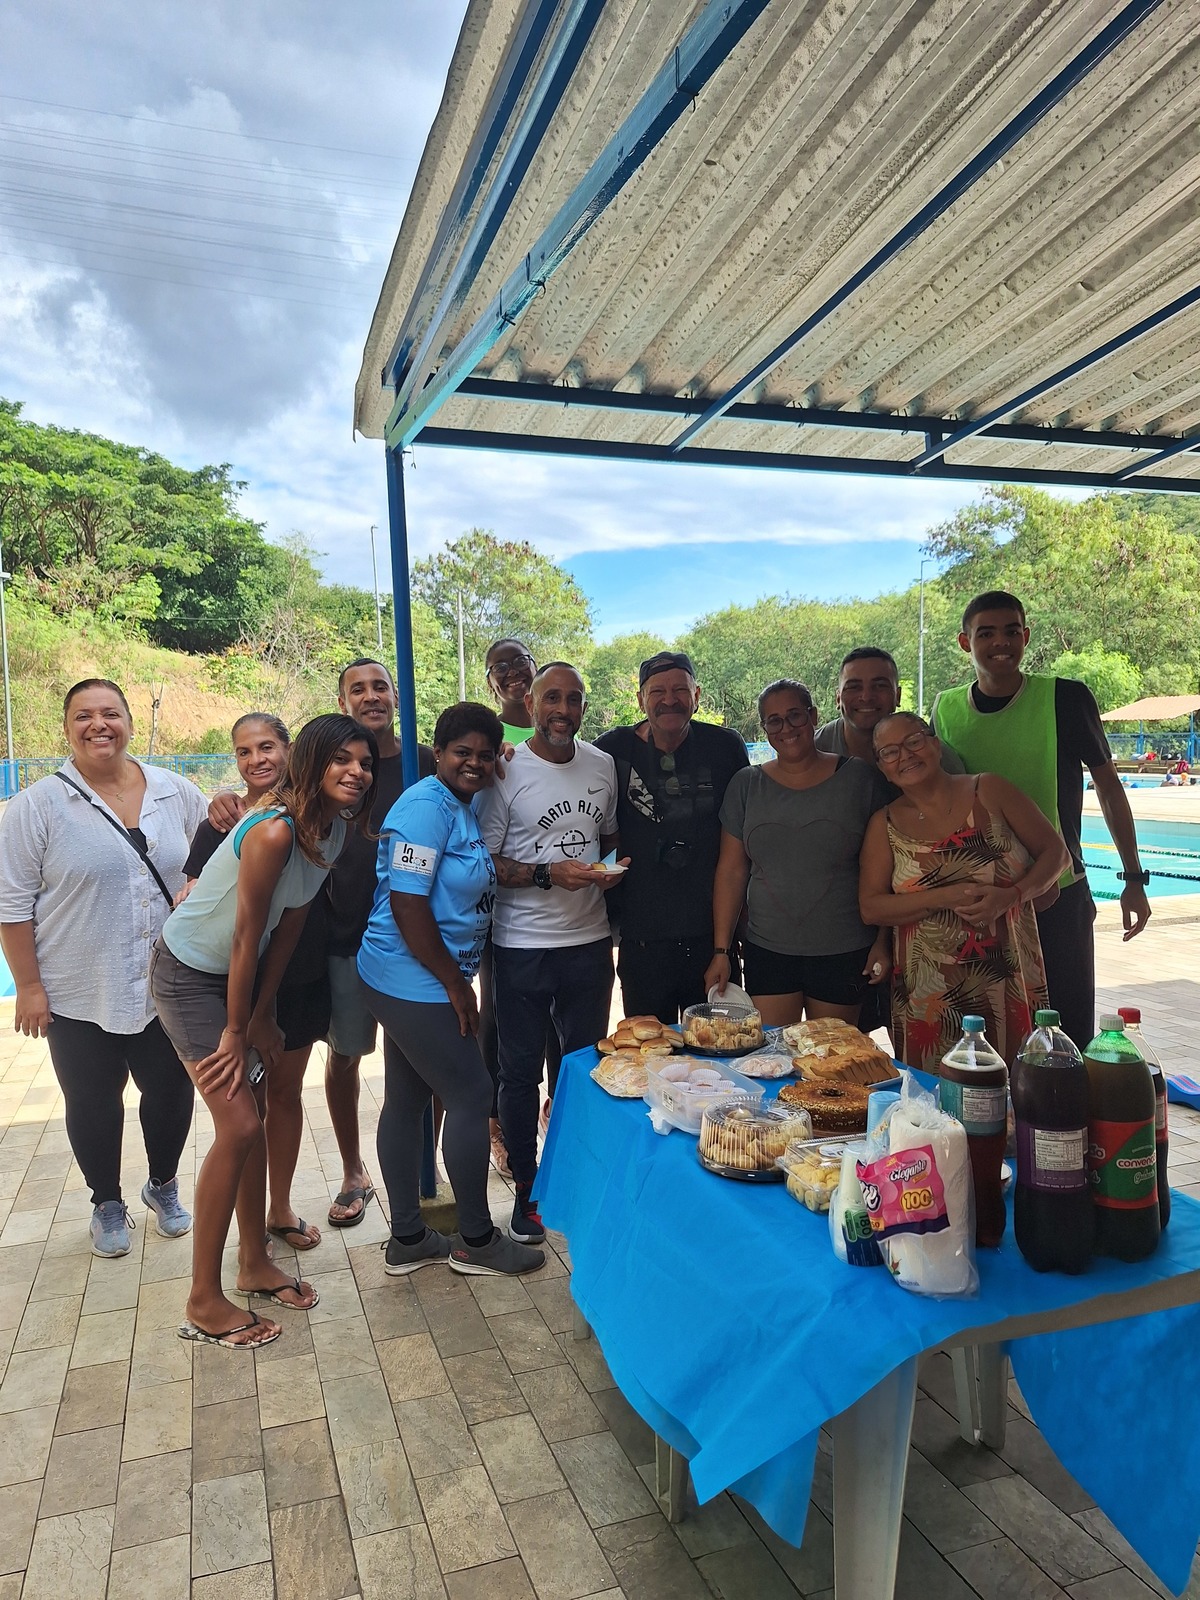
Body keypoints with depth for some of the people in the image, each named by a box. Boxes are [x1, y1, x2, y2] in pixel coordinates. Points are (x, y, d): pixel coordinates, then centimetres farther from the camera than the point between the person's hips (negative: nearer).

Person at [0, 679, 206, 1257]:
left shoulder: (177, 793, 1)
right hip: (79, 995, -2)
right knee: (93, 1104, 14)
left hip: (168, 988, 2)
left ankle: (163, 1185, 39)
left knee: (171, 1093, 13)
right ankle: (107, 1203, 37)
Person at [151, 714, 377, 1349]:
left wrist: (262, 1017, 3)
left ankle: (255, 1265, 31)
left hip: (239, 975, 8)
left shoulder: (334, 830, -6)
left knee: (254, 1117, 14)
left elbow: (289, 926, 1)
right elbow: (247, 935, -24)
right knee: (239, 1127, -9)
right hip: (190, 973, -8)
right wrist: (235, 1030, -13)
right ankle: (203, 1302, 8)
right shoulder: (274, 830, -31)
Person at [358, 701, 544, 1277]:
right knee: (470, 1096, 0)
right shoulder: (427, 806, -18)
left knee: (406, 1101, 15)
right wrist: (456, 985, -17)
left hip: (413, 985, 9)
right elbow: (406, 903, -22)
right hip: (416, 984, -9)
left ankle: (407, 1240, 27)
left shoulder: (462, 806, 12)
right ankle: (477, 1240, 16)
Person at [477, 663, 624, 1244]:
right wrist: (548, 874, -20)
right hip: (523, 949, -4)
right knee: (520, 1071, 9)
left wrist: (613, 867, -2)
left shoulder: (602, 766, 6)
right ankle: (526, 1189, 25)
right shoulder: (505, 772, -9)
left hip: (590, 942, 4)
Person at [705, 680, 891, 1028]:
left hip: (844, 955, -1)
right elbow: (731, 872, 4)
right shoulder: (747, 785, 4)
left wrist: (883, 941, -3)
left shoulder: (859, 778, 0)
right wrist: (721, 951, 0)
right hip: (766, 951, 1)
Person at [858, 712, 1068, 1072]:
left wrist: (1011, 896, -12)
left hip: (1011, 980, 0)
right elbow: (870, 908, -1)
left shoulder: (989, 791, 3)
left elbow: (1056, 851, 5)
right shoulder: (885, 825, 4)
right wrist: (944, 898, -14)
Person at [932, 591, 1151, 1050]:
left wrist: (1134, 878, 2)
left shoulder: (1067, 698, -9)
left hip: (1060, 895, -2)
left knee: (1070, 1036, 6)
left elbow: (1108, 785, 1)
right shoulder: (946, 710, -1)